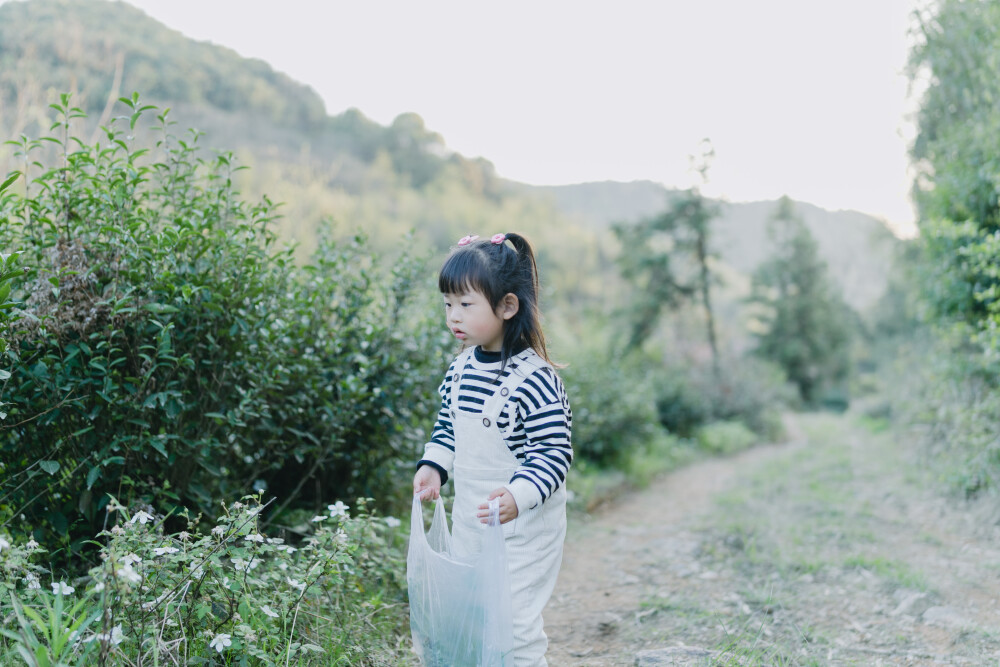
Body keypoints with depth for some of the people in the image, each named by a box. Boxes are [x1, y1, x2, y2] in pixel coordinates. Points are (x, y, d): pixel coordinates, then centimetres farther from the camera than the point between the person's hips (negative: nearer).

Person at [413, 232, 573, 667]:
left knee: (513, 624, 0)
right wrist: (433, 465, 2)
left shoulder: (534, 379, -23)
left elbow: (554, 452, -22)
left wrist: (519, 496, -36)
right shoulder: (461, 367, 1)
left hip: (522, 529, -8)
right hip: (469, 519, 8)